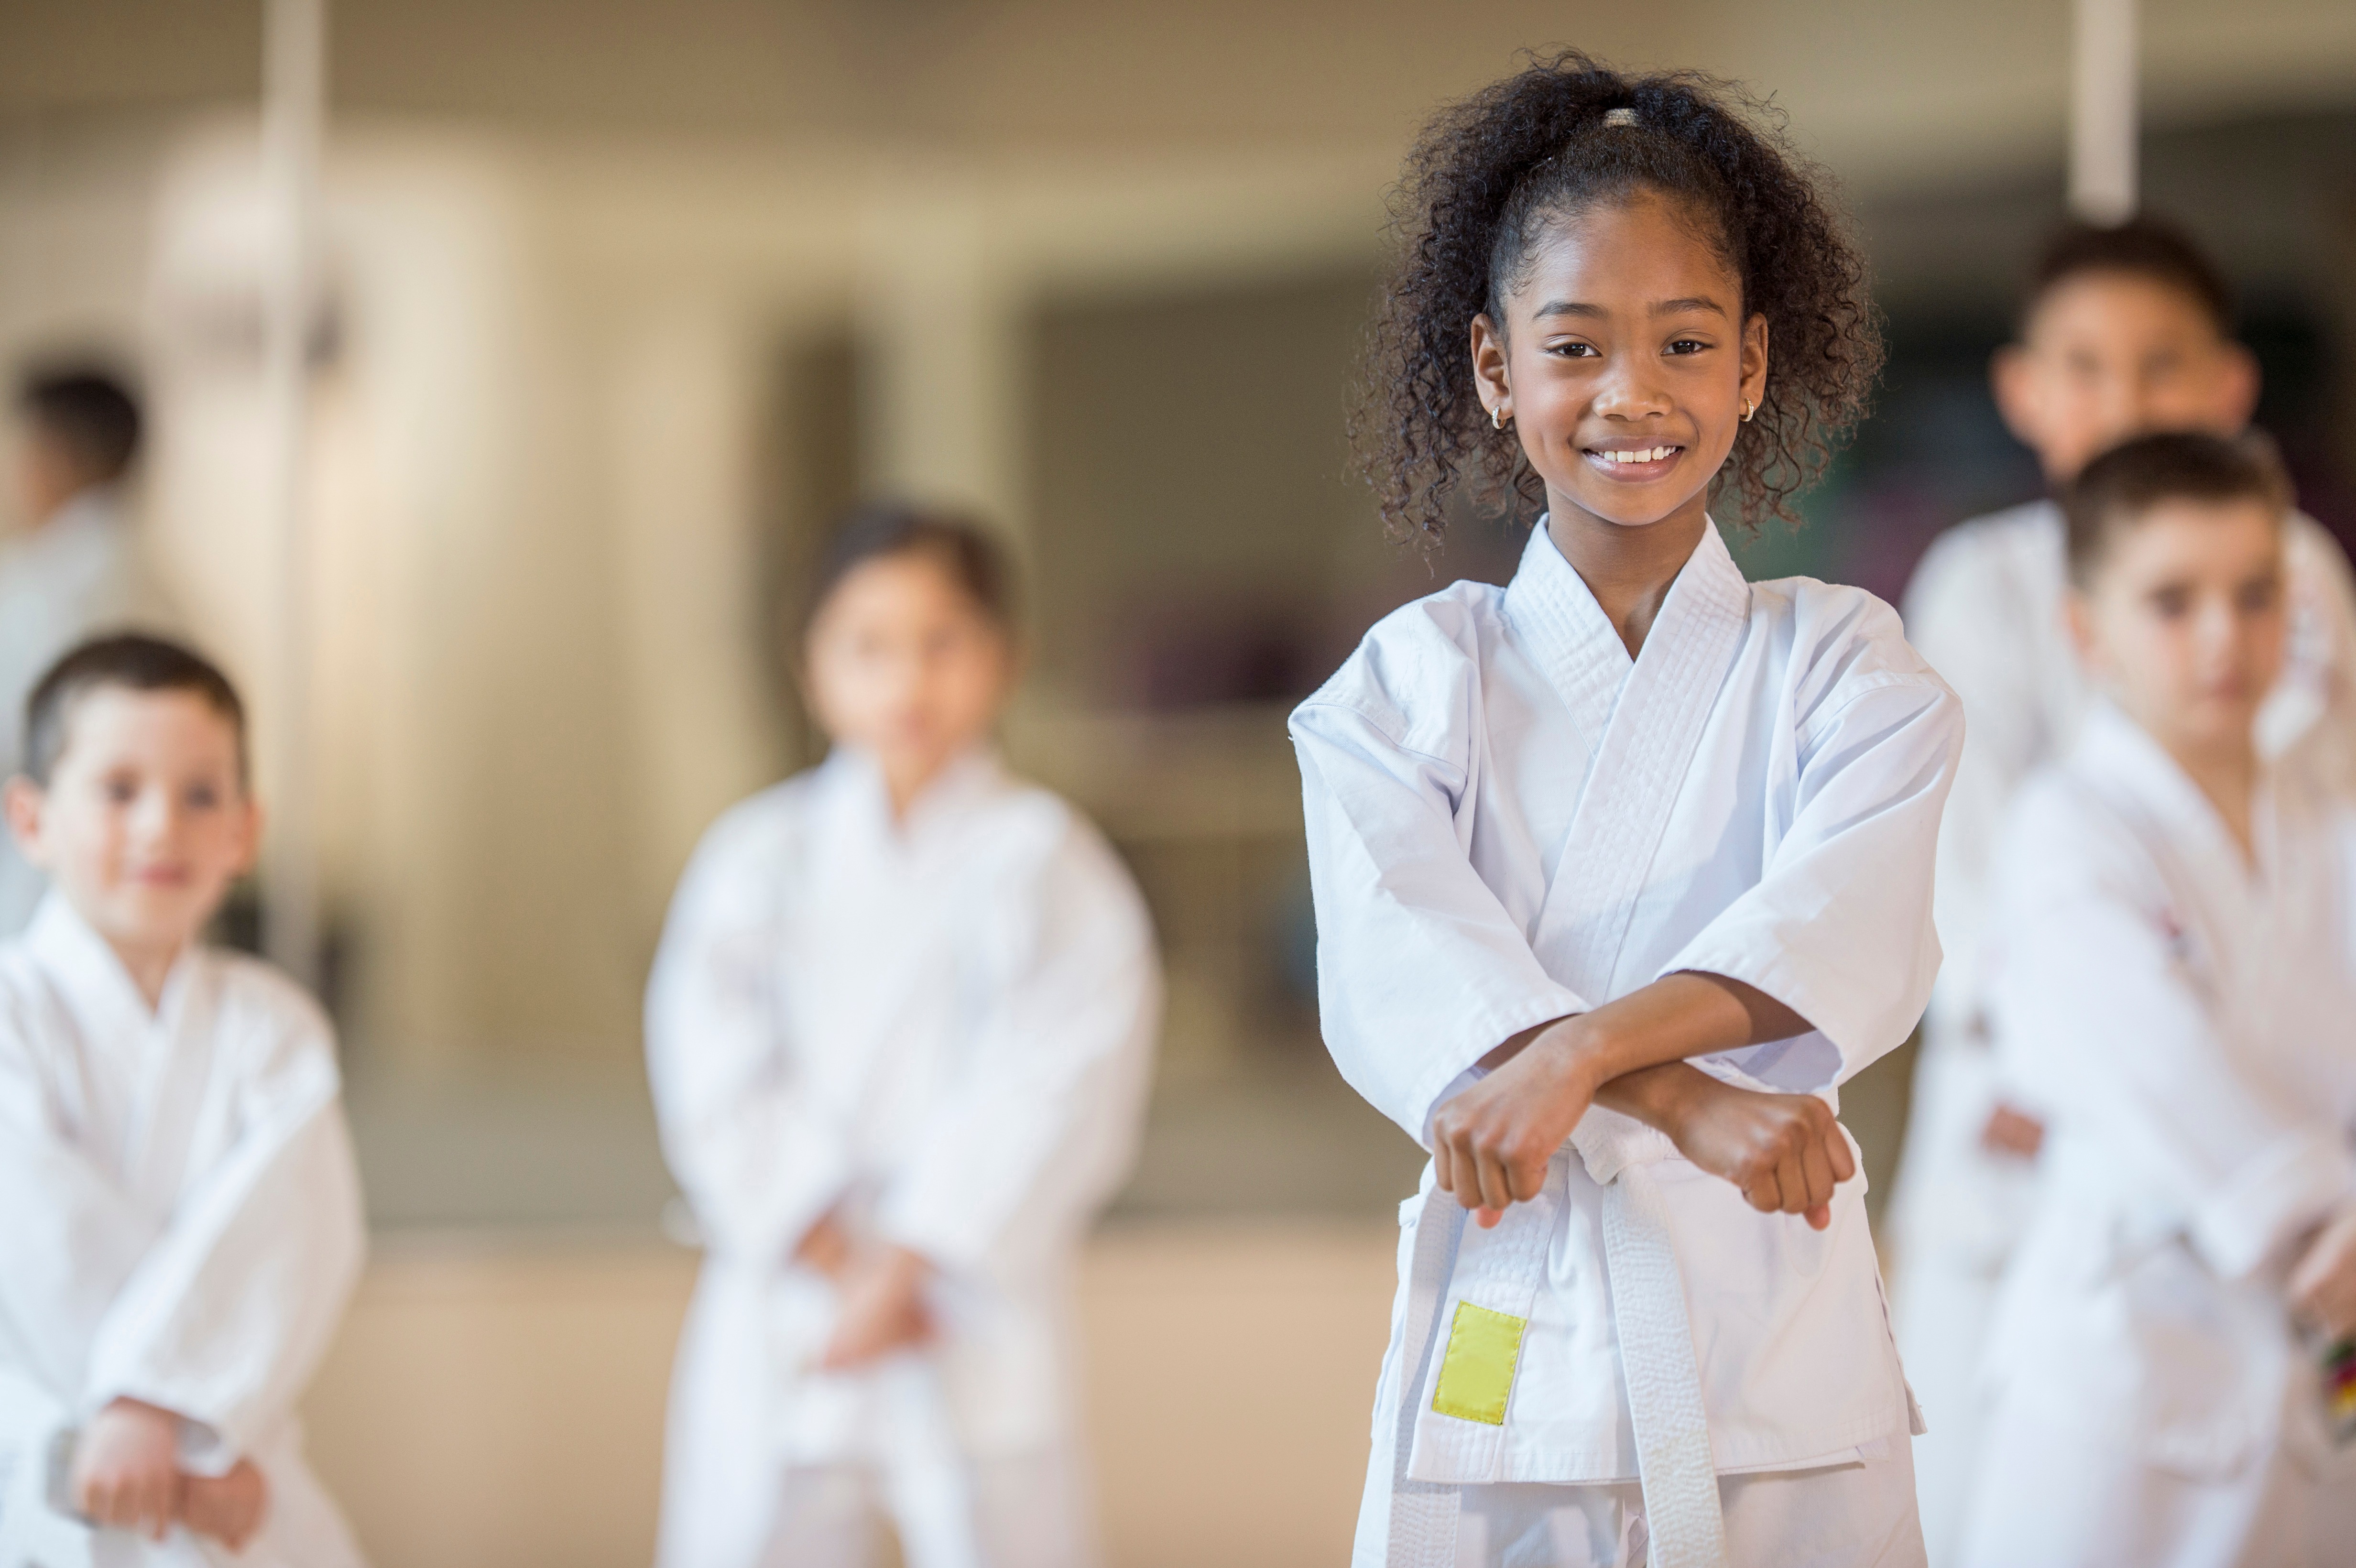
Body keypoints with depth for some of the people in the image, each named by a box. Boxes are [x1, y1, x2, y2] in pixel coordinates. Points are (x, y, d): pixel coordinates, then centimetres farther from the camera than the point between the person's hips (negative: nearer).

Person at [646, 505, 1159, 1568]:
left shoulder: (1041, 862, 0)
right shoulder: (759, 855, 6)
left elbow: (1050, 1092, -9)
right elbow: (717, 1081, -4)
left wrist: (909, 1269, -14)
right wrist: (835, 1258, -13)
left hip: (972, 1316, -2)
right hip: (780, 1317, 2)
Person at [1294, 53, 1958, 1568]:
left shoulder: (1837, 663, 5)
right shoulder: (1410, 680, 5)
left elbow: (1847, 930, -13)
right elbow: (1397, 973, -11)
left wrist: (1580, 1052, -30)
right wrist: (1678, 1100, -26)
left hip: (1780, 1341, 0)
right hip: (1504, 1364, 0)